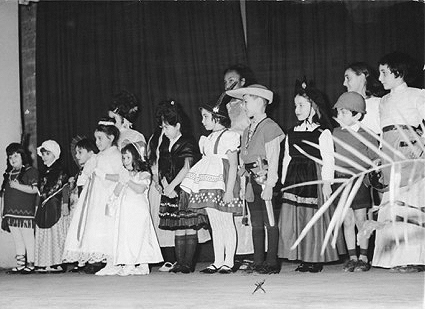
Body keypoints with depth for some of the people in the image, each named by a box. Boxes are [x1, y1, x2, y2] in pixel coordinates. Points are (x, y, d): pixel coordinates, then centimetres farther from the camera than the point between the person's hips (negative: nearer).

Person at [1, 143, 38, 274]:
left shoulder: (30, 171, -2)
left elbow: (34, 189, -12)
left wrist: (18, 186, -18)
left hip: (25, 211, -6)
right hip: (11, 212, 6)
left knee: (28, 237, -4)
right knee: (17, 239, 7)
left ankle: (30, 263, 1)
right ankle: (20, 264, 11)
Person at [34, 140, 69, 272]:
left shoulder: (60, 170, -4)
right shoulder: (44, 172, 16)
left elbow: (64, 188, -8)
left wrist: (65, 204, -15)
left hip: (56, 207, -7)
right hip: (44, 206, 7)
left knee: (57, 234, -7)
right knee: (43, 235, 4)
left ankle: (58, 263, -5)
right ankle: (45, 264, 7)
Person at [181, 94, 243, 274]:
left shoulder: (229, 136, -5)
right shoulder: (208, 139, 17)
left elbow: (233, 165, -10)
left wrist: (229, 190, -16)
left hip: (223, 185, -8)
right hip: (208, 185, 8)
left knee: (226, 224, -3)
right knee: (215, 225, 8)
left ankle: (228, 262, 2)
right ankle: (217, 262, 11)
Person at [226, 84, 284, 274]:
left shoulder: (269, 127, -8)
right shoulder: (248, 131, 16)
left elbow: (273, 159, -12)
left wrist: (269, 184, -16)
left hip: (265, 181, -8)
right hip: (252, 181, 8)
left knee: (270, 223, -1)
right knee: (256, 224, 9)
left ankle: (271, 262, 4)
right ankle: (258, 262, 15)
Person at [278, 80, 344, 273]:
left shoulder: (322, 133, -4)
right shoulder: (292, 133, 13)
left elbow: (328, 160, -7)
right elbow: (287, 159, 15)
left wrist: (327, 182, -12)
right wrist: (284, 181, 11)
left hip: (314, 178, -6)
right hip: (294, 178, 6)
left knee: (314, 220, -2)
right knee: (293, 219, 3)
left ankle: (316, 259, 8)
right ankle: (302, 259, 11)